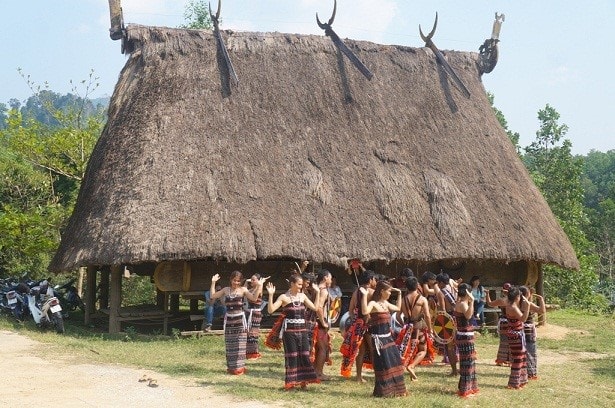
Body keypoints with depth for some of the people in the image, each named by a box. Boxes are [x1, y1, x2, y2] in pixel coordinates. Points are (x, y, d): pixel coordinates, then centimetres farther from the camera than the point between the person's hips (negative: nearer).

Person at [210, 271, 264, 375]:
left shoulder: (243, 290, -2)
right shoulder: (226, 290, 8)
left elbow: (254, 298, -14)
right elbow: (213, 296, 6)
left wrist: (259, 286, -21)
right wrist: (213, 282, 2)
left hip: (240, 320, -3)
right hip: (228, 320, 3)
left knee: (239, 344, -2)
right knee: (229, 345, 7)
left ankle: (239, 367, 5)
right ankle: (231, 367, 16)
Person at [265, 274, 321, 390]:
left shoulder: (302, 296, 9)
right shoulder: (284, 297, -6)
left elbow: (315, 308, 8)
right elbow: (271, 310, -15)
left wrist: (317, 293, 7)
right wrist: (271, 295, -24)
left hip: (302, 330, 5)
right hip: (289, 331, -5)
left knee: (305, 356, 3)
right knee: (292, 357, -1)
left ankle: (303, 381, 12)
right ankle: (291, 382, 8)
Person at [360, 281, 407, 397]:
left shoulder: (385, 303, 12)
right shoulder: (373, 303, -15)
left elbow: (398, 308, 29)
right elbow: (365, 311, -36)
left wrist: (399, 294, 26)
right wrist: (365, 295, -38)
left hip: (388, 337, 9)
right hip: (379, 339, -9)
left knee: (394, 363, 13)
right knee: (383, 365, -6)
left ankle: (395, 388, 25)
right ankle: (384, 390, 4)